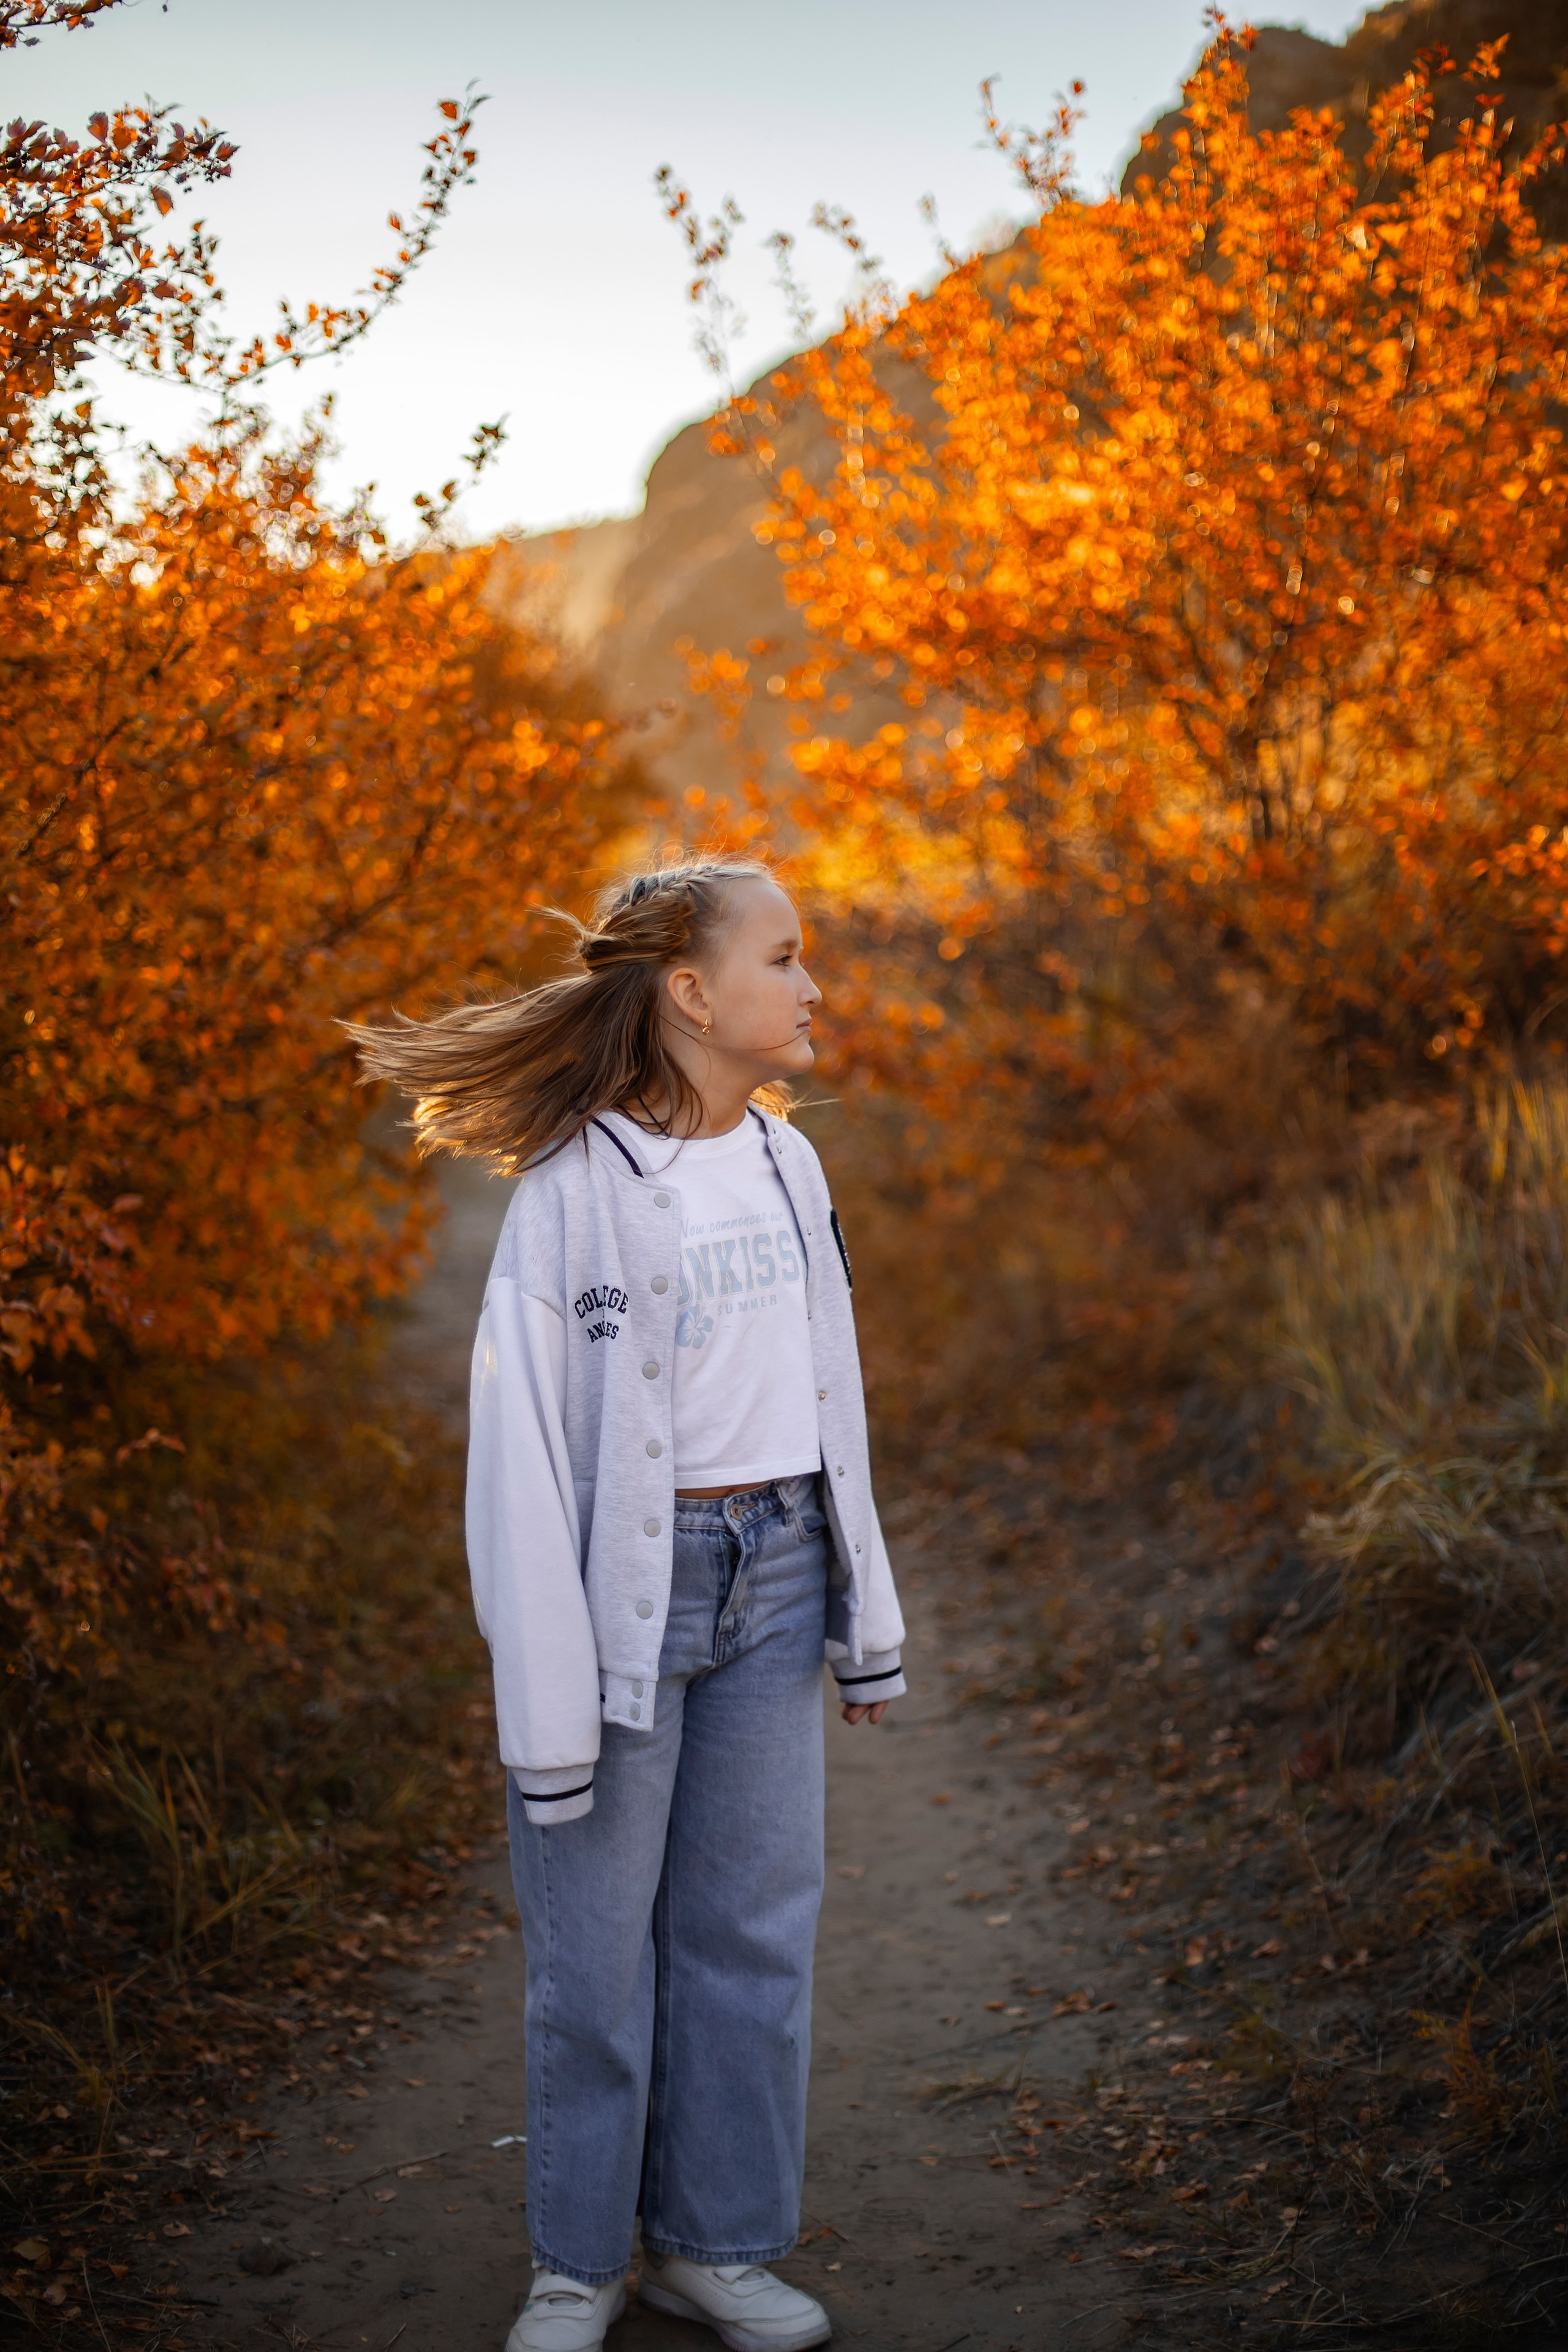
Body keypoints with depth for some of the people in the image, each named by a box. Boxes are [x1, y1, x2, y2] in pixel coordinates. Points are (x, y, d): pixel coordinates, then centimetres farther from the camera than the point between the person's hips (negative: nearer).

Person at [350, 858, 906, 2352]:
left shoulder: (787, 1165, 8)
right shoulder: (579, 1184, -13)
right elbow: (522, 1434, -13)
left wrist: (865, 1614, 13)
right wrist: (549, 1692, -15)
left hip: (773, 1573, 6)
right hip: (629, 1579, -6)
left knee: (752, 1919, 10)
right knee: (597, 1937, 4)